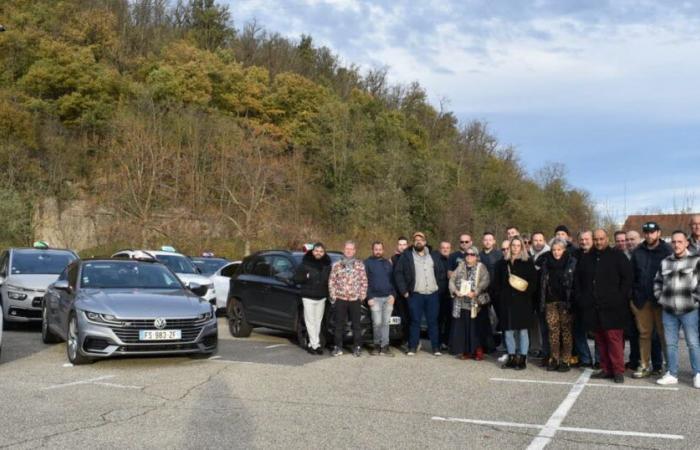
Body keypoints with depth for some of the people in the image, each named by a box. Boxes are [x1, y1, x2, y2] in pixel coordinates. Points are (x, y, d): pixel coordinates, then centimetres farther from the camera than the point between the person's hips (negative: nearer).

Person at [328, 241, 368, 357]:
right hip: (340, 299, 1)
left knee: (356, 324, 3)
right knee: (339, 325, 4)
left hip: (355, 299, 0)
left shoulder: (360, 265, 5)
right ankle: (338, 347, 13)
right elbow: (331, 281, 6)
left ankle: (357, 347, 12)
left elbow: (364, 281, 4)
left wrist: (362, 295, -3)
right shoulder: (336, 265, 6)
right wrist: (333, 295, -1)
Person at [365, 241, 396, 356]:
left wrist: (393, 295, 2)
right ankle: (377, 345, 7)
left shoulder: (387, 263, 17)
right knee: (377, 322, -8)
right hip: (375, 298, -3)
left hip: (388, 297, 4)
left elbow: (393, 280, 15)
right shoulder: (367, 263, 3)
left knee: (386, 322, 1)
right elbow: (365, 282, -2)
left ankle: (384, 346, 4)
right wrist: (369, 297, -9)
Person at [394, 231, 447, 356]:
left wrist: (439, 285, 5)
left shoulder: (434, 255, 11)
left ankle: (436, 348, 11)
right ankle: (412, 347, 9)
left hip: (433, 294, 2)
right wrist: (404, 291, -5)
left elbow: (442, 272, 15)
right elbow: (398, 273, -1)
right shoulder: (406, 256, 2)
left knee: (433, 321, 5)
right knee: (415, 321, 2)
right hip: (415, 295, -2)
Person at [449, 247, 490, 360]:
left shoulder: (481, 268, 2)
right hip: (461, 303, 3)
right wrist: (455, 291, -10)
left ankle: (478, 351, 8)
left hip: (476, 303, -3)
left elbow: (484, 282, -11)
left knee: (476, 328, -3)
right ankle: (466, 351, 13)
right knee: (462, 327, 4)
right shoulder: (460, 267, 13)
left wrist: (475, 292, -22)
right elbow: (452, 280, 8)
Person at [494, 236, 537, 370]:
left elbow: (533, 281, -4)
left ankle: (522, 359, 5)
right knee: (508, 330, 6)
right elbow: (498, 282, 13)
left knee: (522, 330, -1)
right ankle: (511, 357, 14)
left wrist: (527, 291, -17)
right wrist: (499, 296, 2)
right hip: (507, 301, 4)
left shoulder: (527, 262, 2)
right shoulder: (503, 263, 12)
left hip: (522, 301, -3)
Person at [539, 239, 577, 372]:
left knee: (566, 330, -1)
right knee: (553, 330, 4)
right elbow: (542, 282, 11)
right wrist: (542, 301, 5)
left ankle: (565, 360, 5)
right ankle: (553, 359, 10)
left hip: (565, 301, -3)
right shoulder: (545, 262, 8)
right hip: (550, 301, 3)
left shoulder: (572, 262, -1)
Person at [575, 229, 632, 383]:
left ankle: (618, 370, -2)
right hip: (592, 307, 5)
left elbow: (627, 278, -2)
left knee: (614, 338, -8)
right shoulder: (586, 258, 15)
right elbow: (577, 279, 23)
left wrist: (620, 298, -7)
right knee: (600, 340, 7)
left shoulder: (617, 256, 2)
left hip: (612, 307, -4)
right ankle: (606, 369, 15)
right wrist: (580, 298, 13)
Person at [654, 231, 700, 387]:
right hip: (668, 311, 4)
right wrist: (660, 298, 9)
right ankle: (672, 374, 18)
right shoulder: (665, 262, 10)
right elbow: (657, 282, 19)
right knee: (670, 344, 9)